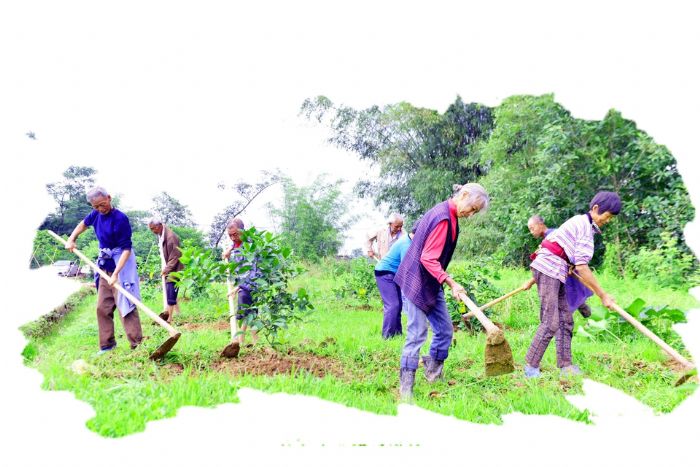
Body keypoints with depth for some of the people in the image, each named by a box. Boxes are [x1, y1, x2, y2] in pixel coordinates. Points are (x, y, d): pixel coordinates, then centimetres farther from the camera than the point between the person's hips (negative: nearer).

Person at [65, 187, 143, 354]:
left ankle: (137, 345, -11)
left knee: (125, 305, -12)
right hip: (105, 265, 8)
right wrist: (71, 239, 13)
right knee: (103, 307, 11)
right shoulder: (96, 214, 2)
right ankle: (107, 345, 21)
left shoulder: (120, 219, -20)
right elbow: (84, 224, 27)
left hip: (121, 263, -8)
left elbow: (126, 249, -22)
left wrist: (116, 274, -28)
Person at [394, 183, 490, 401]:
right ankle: (406, 387, -1)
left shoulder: (446, 214, 9)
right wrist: (452, 283, -28)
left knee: (445, 329, 11)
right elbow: (429, 259, -25)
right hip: (417, 282, -10)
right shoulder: (443, 218, -22)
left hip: (431, 284, 10)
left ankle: (433, 373, 26)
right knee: (417, 334, -8)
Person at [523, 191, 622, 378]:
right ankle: (530, 367, -6)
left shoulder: (579, 222, 19)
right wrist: (603, 295, -15)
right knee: (550, 323, -11)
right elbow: (581, 267, -19)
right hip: (548, 270, -10)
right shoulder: (585, 226, -12)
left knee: (565, 320, 9)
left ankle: (565, 365, 14)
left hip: (556, 274, 10)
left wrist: (533, 280, 24)